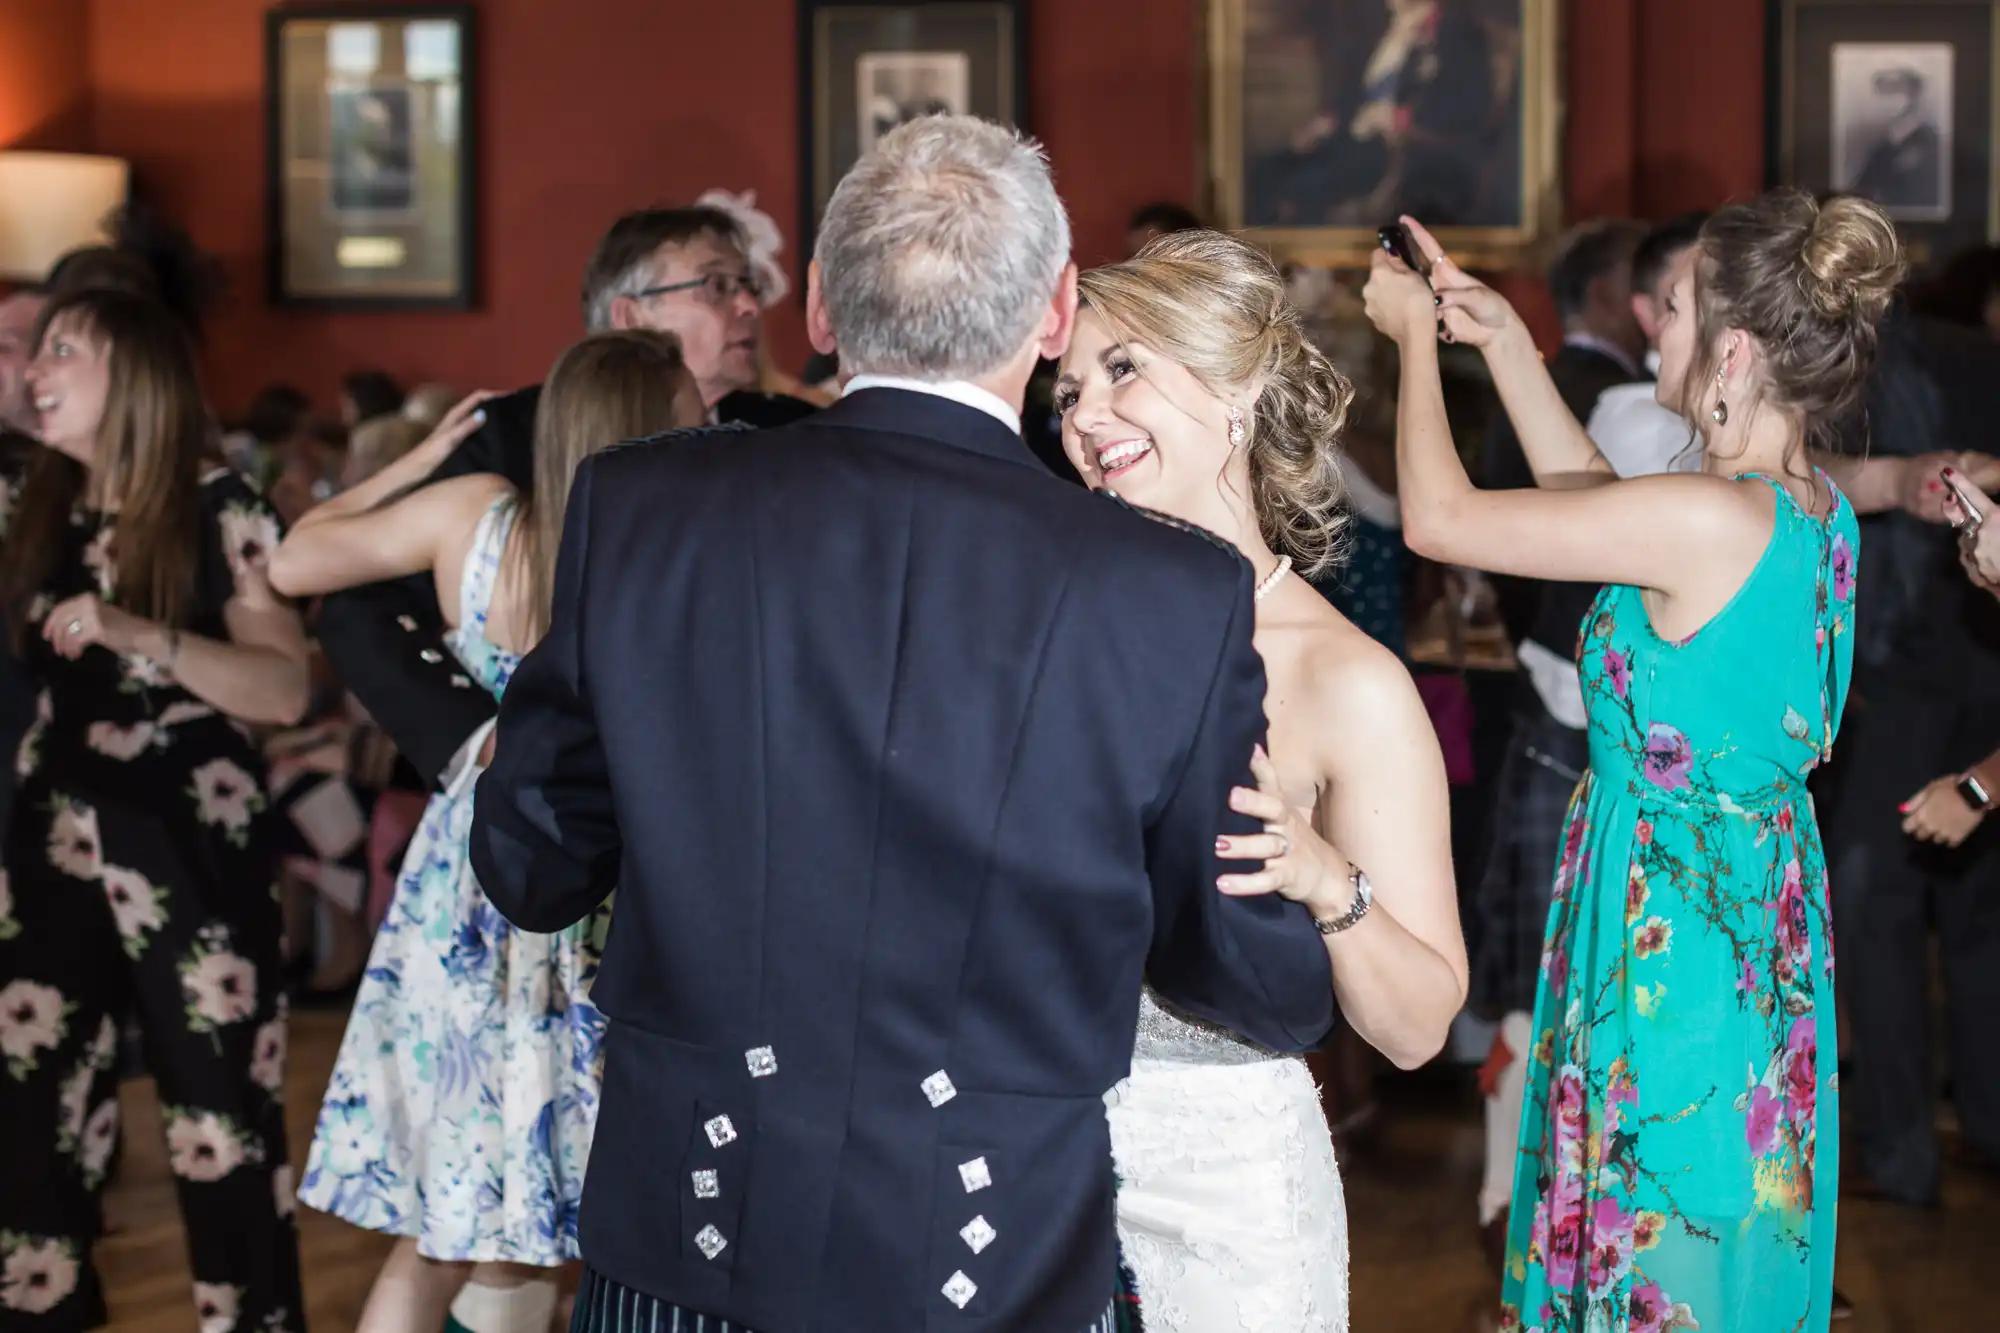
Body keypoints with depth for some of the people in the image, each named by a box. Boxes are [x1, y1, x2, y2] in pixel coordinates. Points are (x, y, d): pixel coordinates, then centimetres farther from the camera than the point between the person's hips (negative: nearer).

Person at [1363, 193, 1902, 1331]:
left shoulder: (1711, 522, -26)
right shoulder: (1817, 510, 0)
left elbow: (1438, 517, -21)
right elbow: (1599, 500, 16)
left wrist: (1416, 334, -6)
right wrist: (1505, 340, 15)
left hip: (1675, 928, -9)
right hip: (1765, 912, 9)